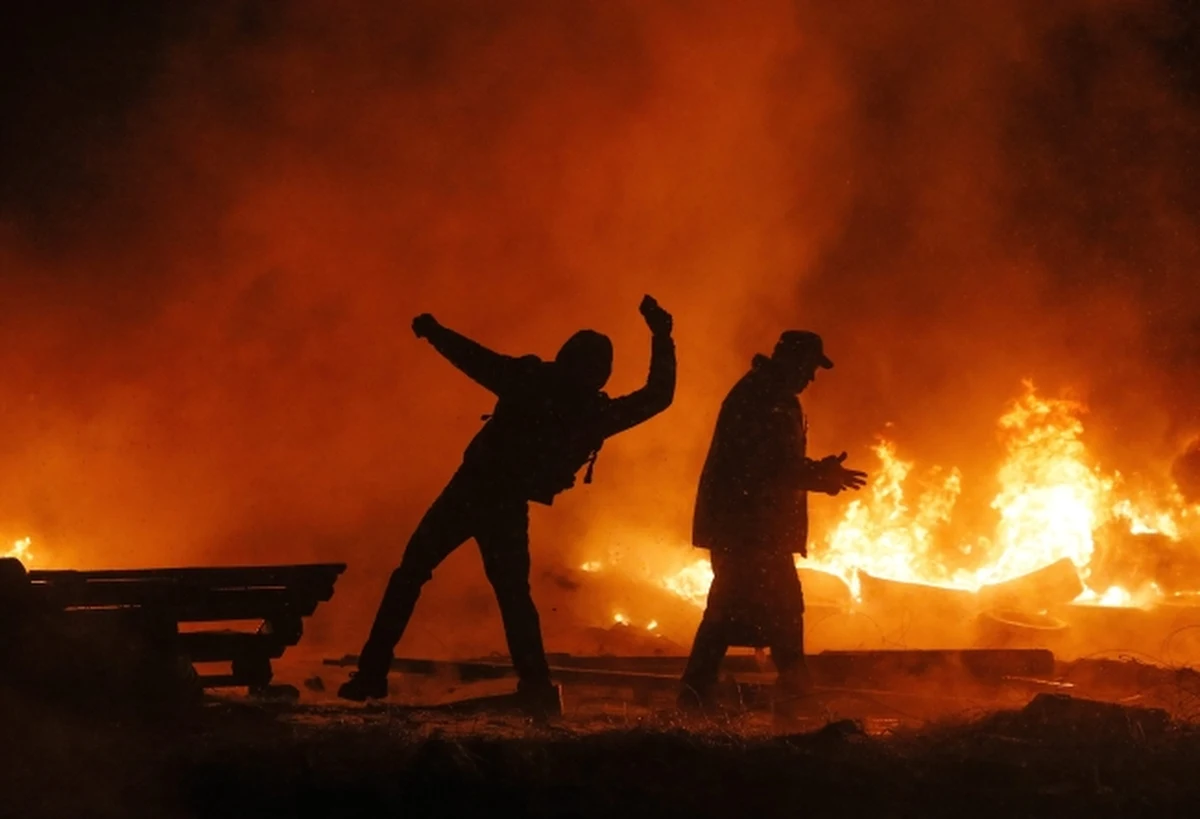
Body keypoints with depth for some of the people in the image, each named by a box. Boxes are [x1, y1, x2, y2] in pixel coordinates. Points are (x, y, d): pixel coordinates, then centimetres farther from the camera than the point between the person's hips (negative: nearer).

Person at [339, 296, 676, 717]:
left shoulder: (532, 382, -4)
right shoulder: (597, 414, 0)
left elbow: (473, 358, -1)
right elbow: (659, 395, 10)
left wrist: (433, 330, 14)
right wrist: (661, 335, 15)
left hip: (470, 491, -1)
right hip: (509, 507, 1)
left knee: (410, 574, 6)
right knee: (514, 593, 16)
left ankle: (371, 675, 1)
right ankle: (537, 689, 6)